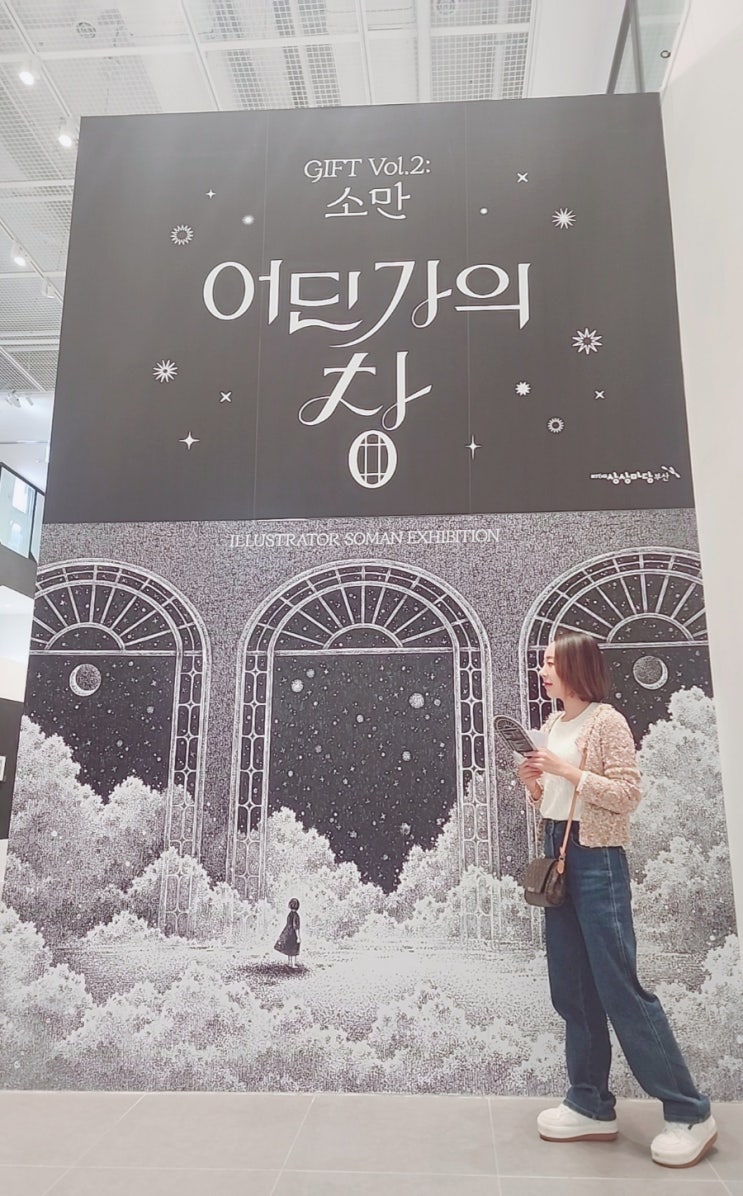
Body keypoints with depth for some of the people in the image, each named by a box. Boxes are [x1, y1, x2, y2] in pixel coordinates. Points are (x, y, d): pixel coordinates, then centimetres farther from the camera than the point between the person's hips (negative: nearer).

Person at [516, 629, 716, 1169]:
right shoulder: (553, 725, 11)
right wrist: (532, 780, -1)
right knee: (572, 990, 11)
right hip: (558, 857, 8)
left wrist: (569, 770, -19)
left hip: (598, 860, -8)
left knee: (619, 987, -3)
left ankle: (690, 1113, 12)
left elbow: (628, 795, -15)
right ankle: (592, 1105, 23)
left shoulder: (606, 721, -11)